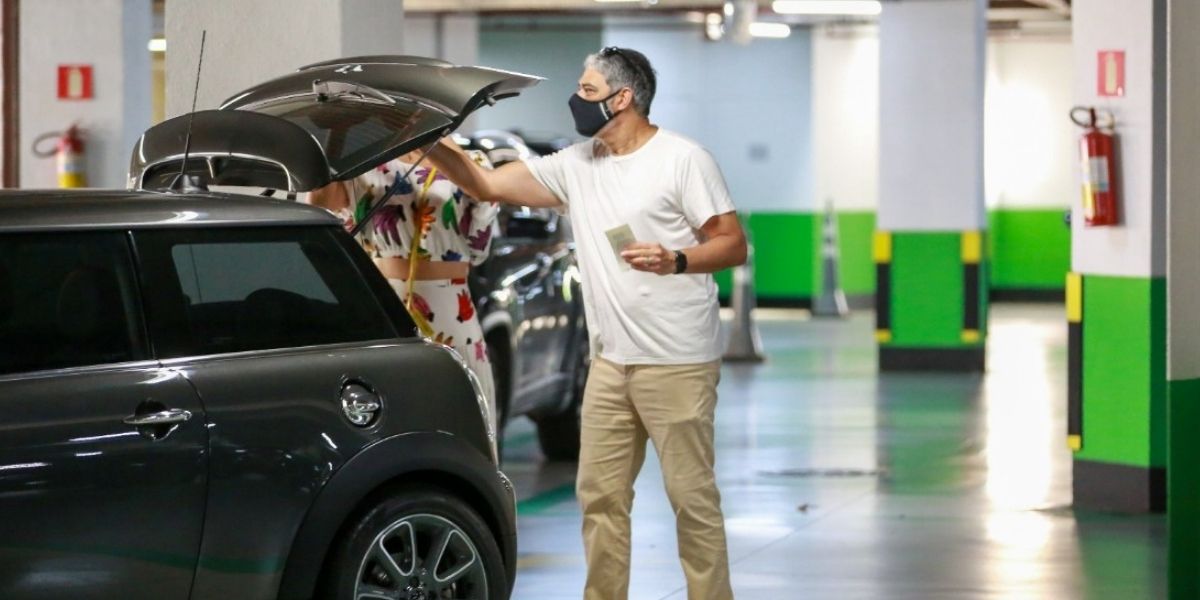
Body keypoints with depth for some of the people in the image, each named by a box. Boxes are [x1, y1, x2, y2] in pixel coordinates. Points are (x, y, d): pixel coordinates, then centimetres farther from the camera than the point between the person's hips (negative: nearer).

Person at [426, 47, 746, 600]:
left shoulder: (683, 160, -6)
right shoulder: (575, 165, 11)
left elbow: (734, 244, -7)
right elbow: (487, 186, 13)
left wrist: (675, 261, -24)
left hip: (678, 364, -6)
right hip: (610, 363, 7)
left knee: (692, 496, -4)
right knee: (599, 494, 8)